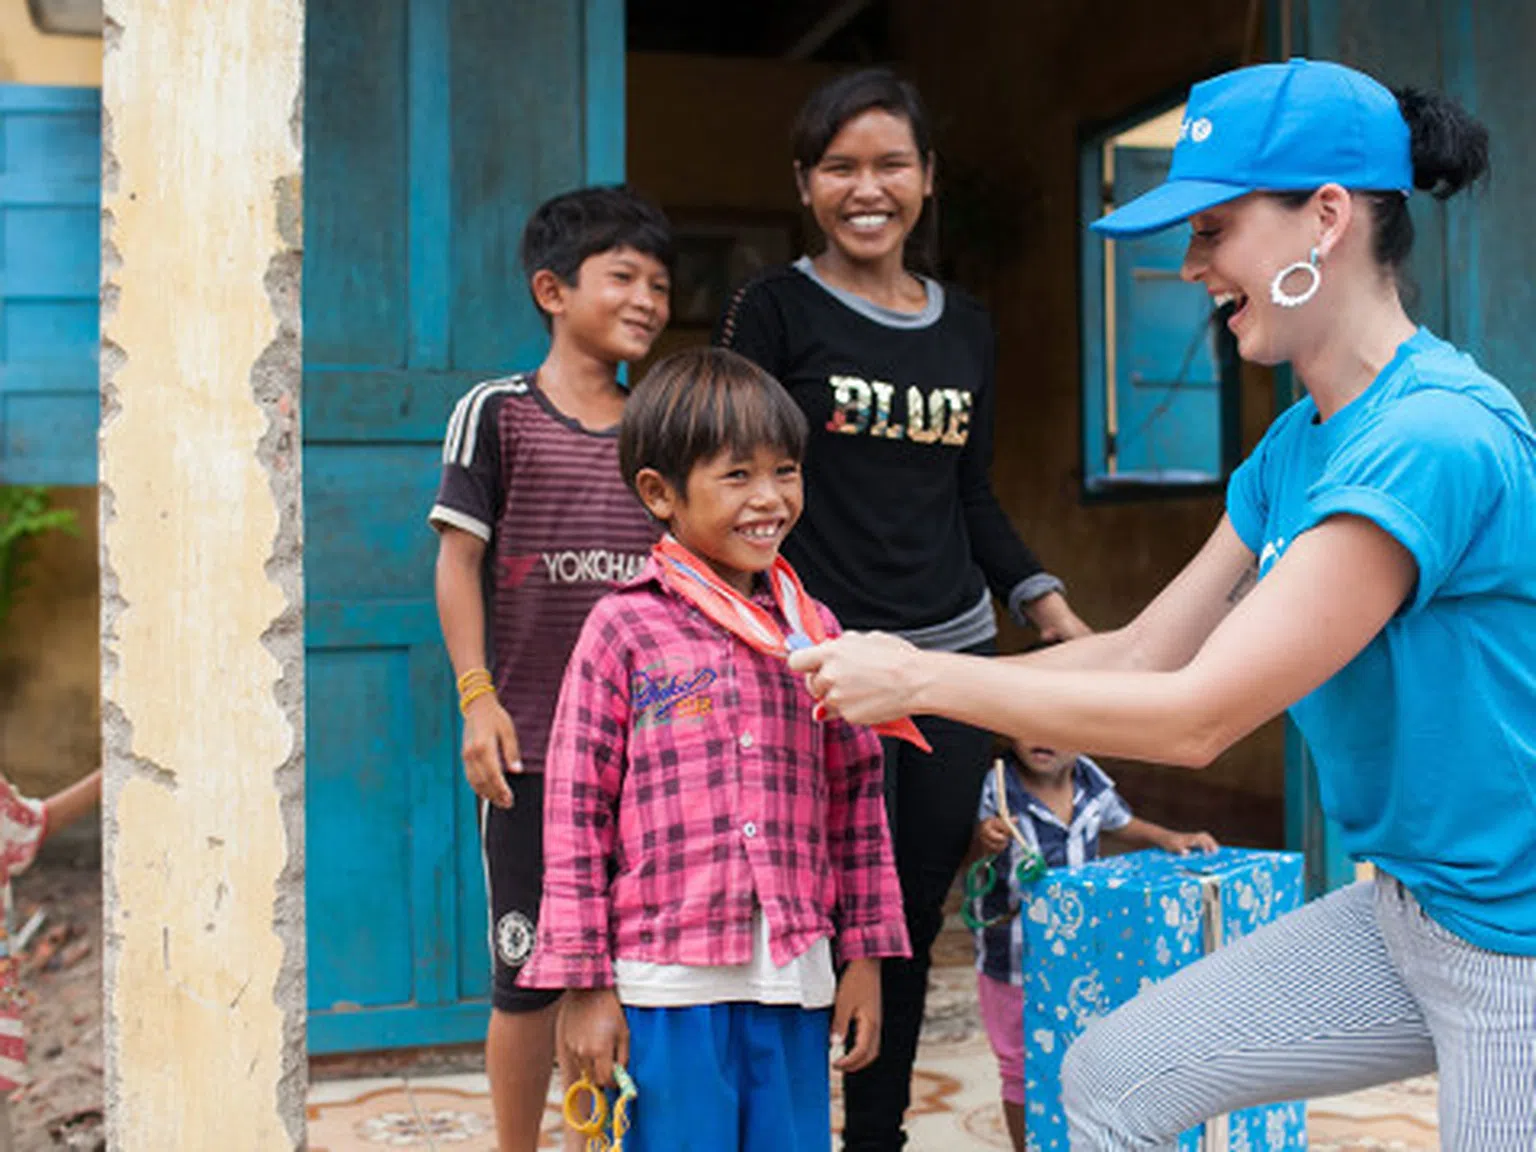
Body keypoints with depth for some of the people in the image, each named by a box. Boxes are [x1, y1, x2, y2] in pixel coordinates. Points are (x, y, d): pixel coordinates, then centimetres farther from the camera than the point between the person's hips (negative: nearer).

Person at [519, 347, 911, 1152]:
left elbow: (856, 796, 12)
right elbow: (576, 808, -4)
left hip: (795, 978, 4)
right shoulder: (624, 628, -4)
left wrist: (866, 956, 11)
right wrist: (583, 982, -4)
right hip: (666, 980, -3)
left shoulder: (812, 631, 8)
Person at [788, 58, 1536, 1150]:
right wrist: (908, 679, 2)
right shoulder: (1298, 443, 3)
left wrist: (926, 677, -18)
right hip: (1405, 906, 8)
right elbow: (1144, 652, 6)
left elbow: (1198, 715, -26)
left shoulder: (1434, 440, -26)